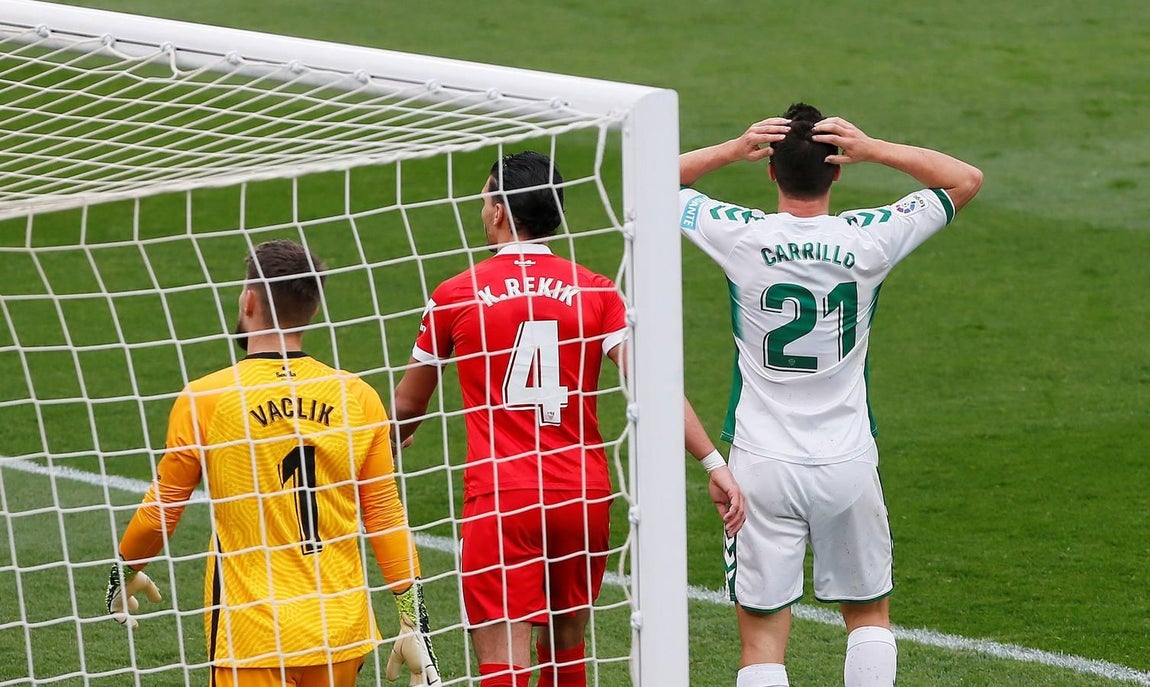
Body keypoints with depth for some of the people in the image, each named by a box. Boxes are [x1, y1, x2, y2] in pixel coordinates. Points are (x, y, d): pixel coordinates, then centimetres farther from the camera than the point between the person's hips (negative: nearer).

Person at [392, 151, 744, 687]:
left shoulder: (455, 296, 1)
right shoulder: (595, 292, 3)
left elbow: (409, 406, 14)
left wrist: (391, 443, 37)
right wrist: (714, 463, -9)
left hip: (499, 502, -3)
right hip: (584, 498, 3)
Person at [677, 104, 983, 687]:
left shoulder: (741, 235, -10)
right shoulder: (868, 239, -8)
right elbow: (965, 179, 6)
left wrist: (731, 150, -8)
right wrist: (874, 150, -6)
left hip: (763, 465, -1)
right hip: (849, 463, 1)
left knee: (762, 640, 0)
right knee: (870, 616, 20)